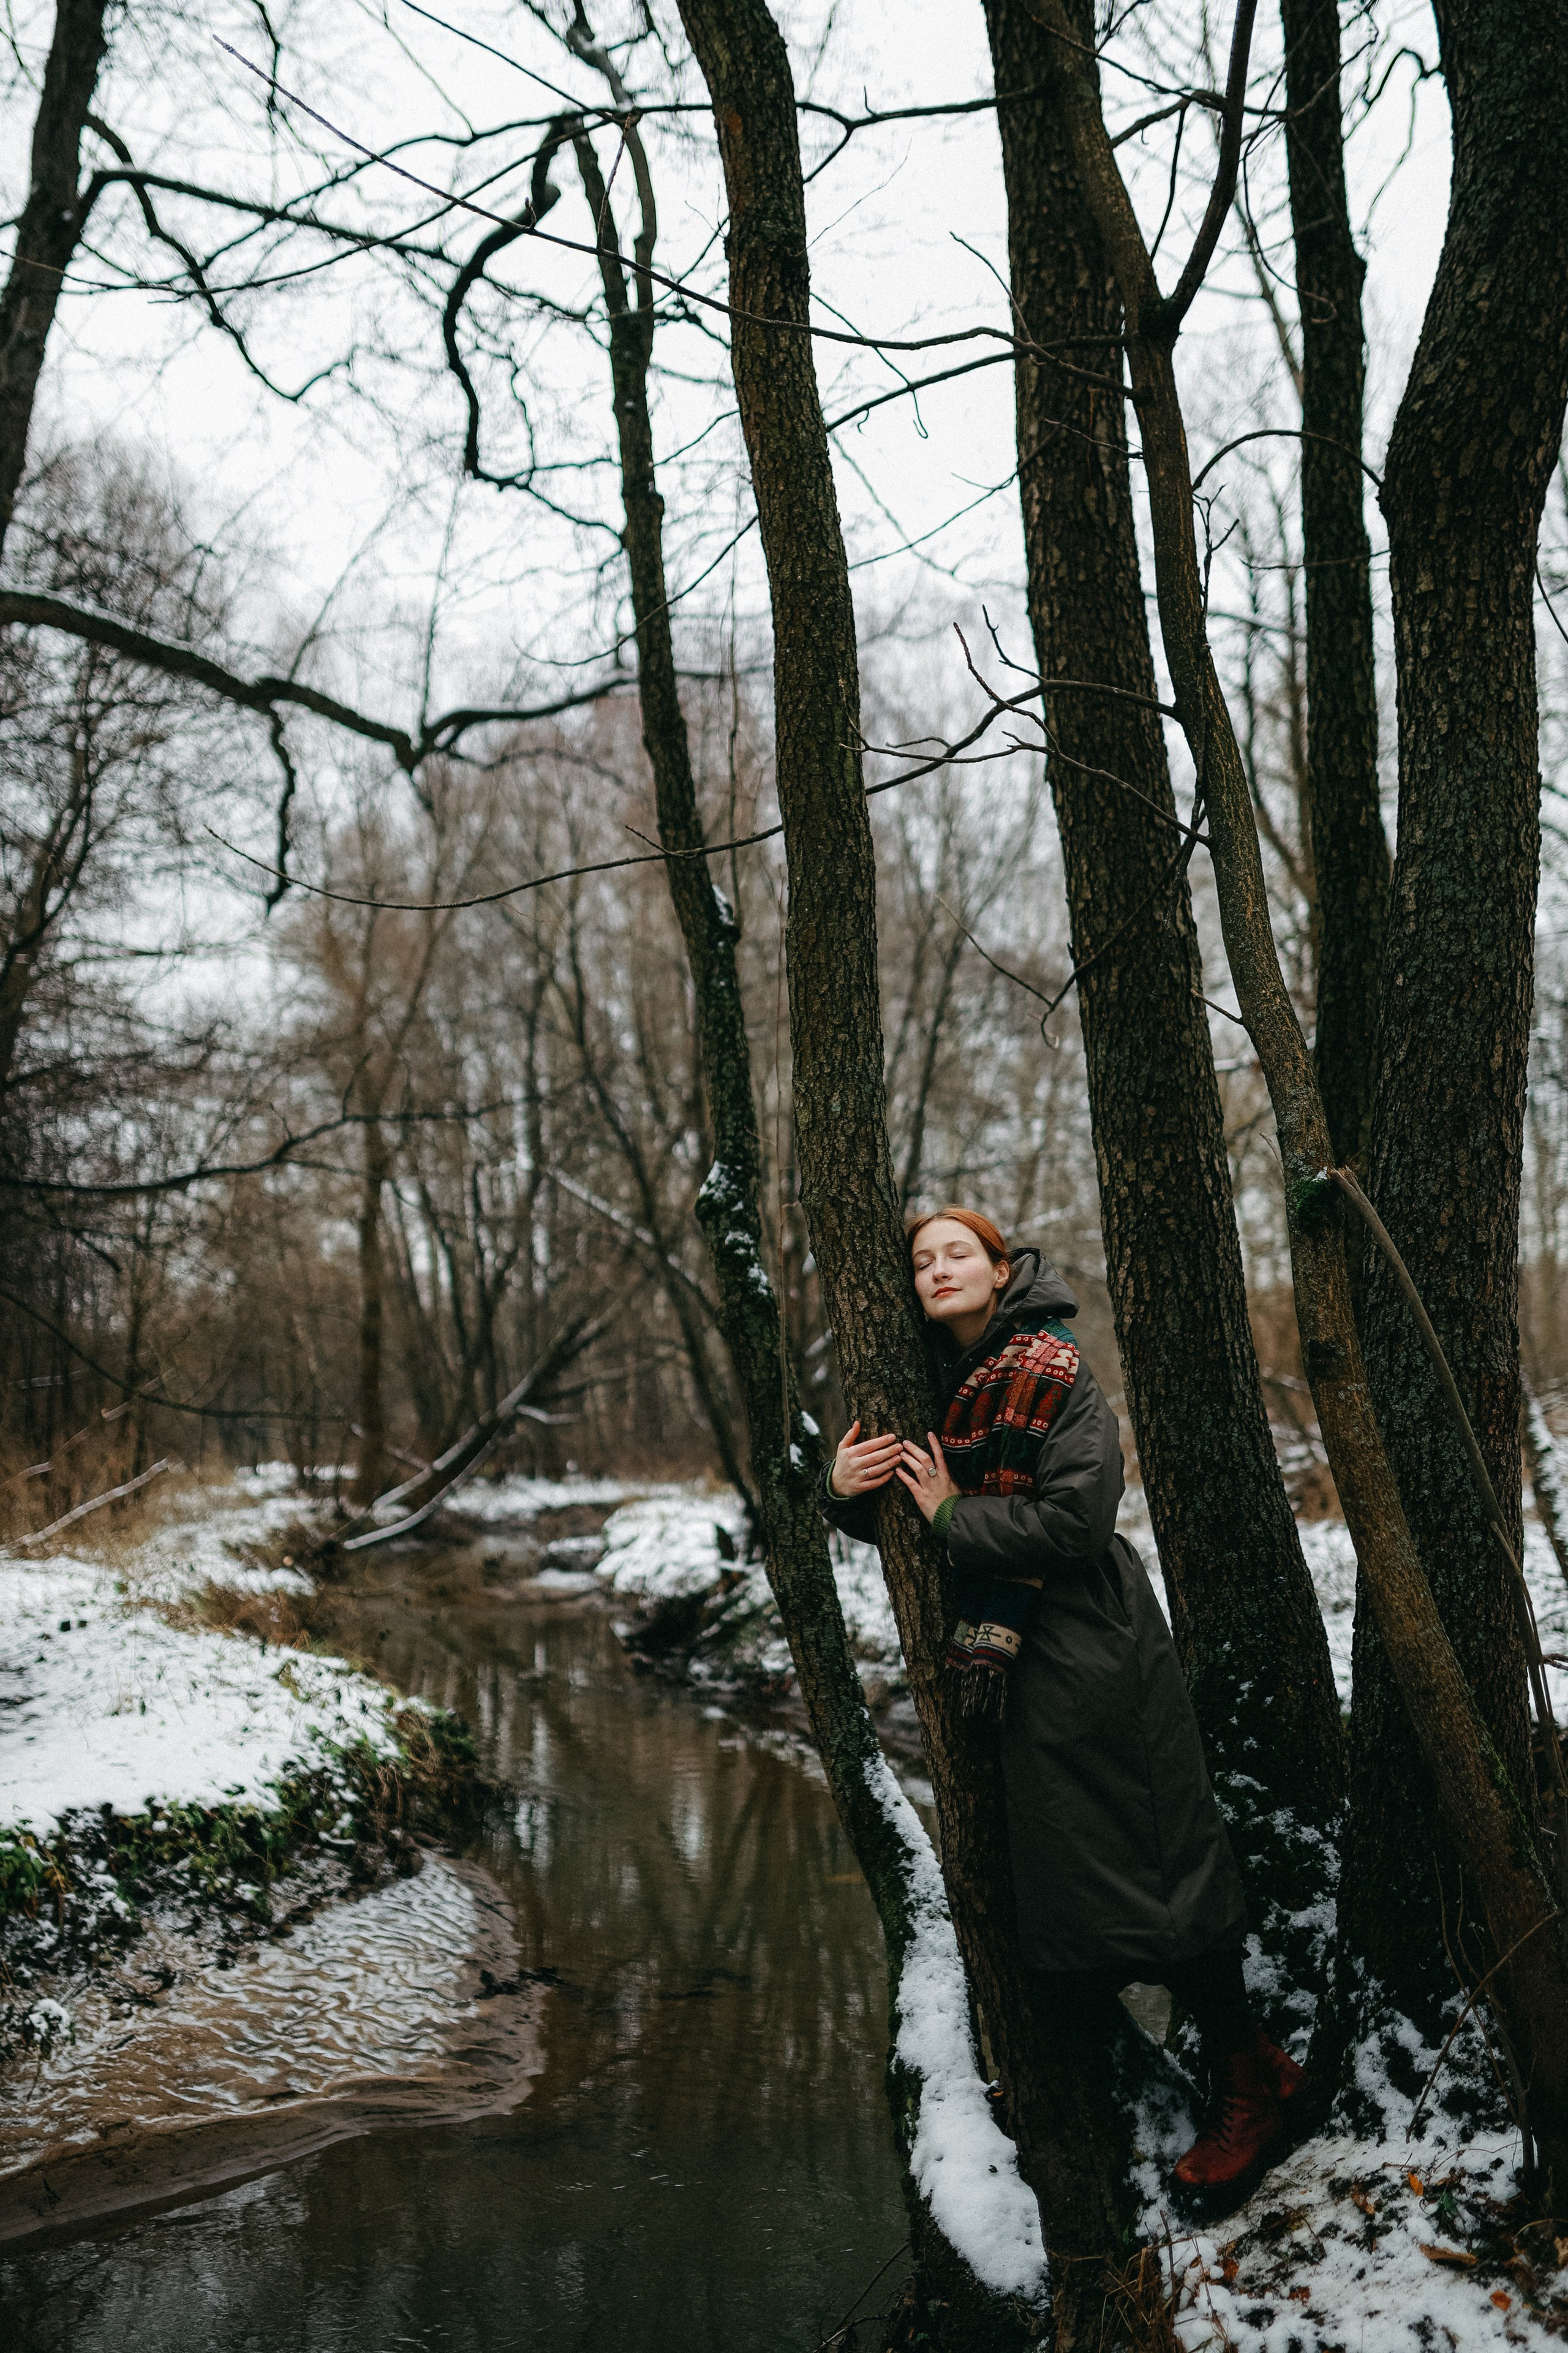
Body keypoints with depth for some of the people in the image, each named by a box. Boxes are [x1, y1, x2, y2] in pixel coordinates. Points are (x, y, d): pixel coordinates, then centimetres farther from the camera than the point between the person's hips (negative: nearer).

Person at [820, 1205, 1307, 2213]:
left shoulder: (1054, 1372, -12)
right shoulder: (934, 1383, 8)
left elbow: (1076, 1517, -22)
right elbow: (898, 1521, 16)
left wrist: (951, 1513, -14)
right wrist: (844, 1491, -6)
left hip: (1089, 1647, -7)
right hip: (1000, 1652, 7)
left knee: (1144, 1858, -3)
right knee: (1050, 1866, 13)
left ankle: (1251, 2081, 11)